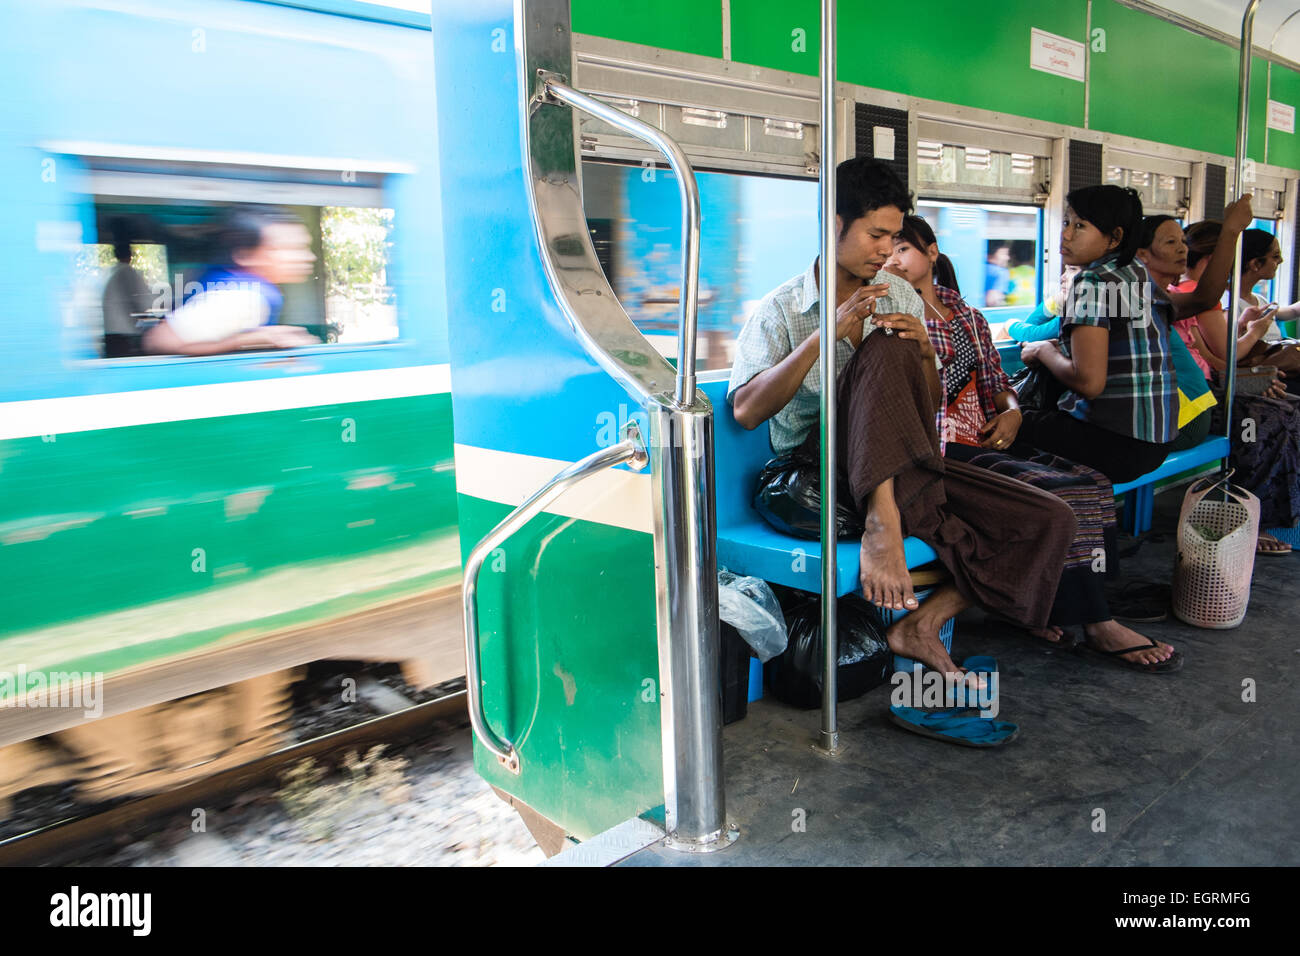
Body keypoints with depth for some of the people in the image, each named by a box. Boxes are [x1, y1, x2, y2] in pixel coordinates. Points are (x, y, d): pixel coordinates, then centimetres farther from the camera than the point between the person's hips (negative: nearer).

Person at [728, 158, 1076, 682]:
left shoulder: (902, 297, 14)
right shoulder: (781, 309, -1)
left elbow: (928, 407, 17)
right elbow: (747, 411, -16)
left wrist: (925, 351, -5)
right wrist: (827, 334, -22)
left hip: (905, 468, 6)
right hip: (823, 463, -5)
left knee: (1050, 520, -12)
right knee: (886, 349, -30)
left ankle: (921, 626, -14)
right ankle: (882, 522, -39)